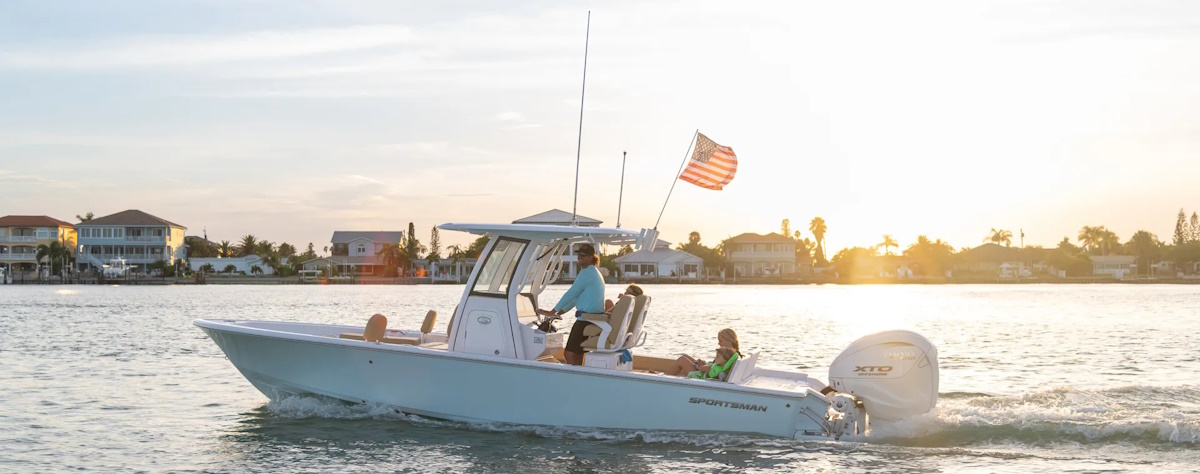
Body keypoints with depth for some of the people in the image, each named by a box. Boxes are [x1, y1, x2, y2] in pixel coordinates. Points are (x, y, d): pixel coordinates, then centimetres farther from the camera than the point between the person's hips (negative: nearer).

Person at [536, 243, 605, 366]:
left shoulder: (587, 273, -11)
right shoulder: (595, 273, 21)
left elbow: (571, 294, -13)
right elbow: (576, 296, 24)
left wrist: (552, 312, -7)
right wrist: (559, 313, 21)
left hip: (586, 319, -10)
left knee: (569, 353, -10)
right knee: (577, 353, 14)